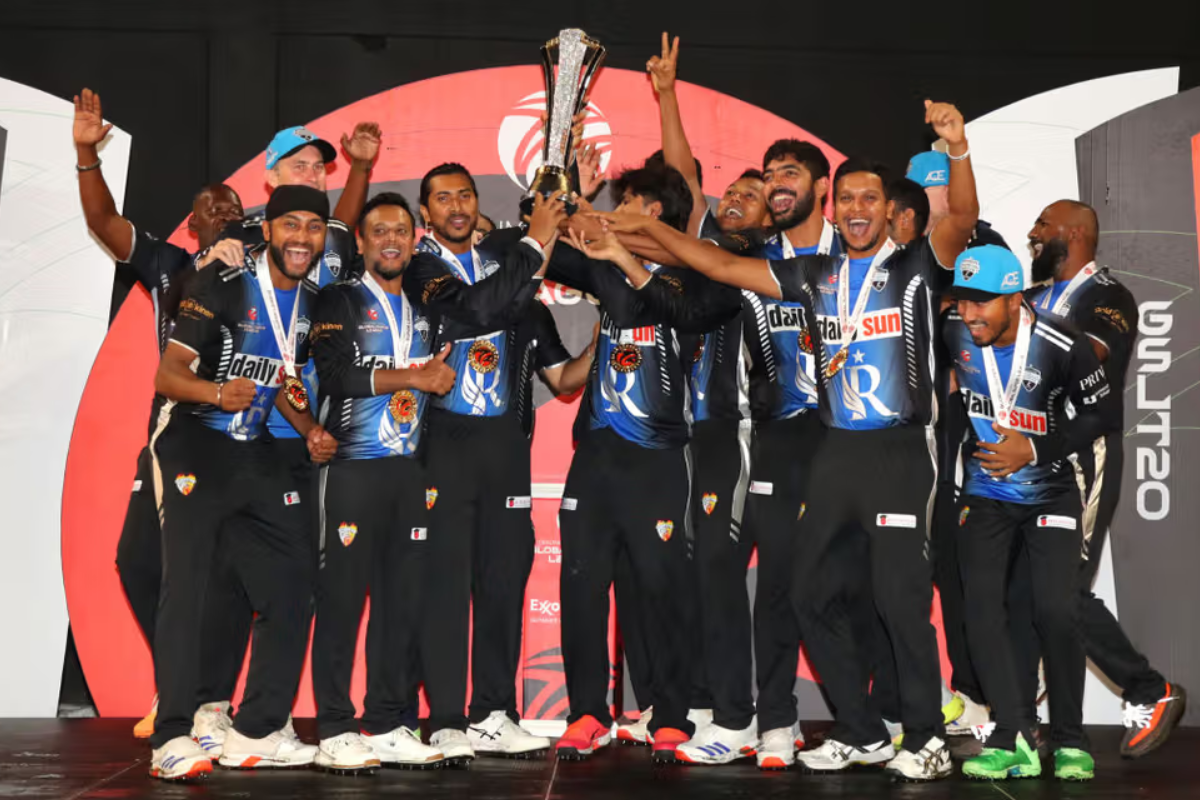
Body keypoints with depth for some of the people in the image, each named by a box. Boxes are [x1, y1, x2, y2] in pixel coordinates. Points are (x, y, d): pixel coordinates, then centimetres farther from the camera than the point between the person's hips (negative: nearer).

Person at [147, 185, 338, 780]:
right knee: (186, 586, -13)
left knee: (291, 587, 6)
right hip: (194, 447, -7)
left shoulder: (312, 302, 9)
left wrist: (311, 431, 4)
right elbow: (166, 375, -16)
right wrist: (217, 391, -35)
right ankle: (172, 740, -9)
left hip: (255, 453, 7)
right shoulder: (222, 286, -13)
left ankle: (256, 732, 15)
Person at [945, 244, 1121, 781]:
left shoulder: (1061, 347, -22)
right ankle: (1015, 741, -5)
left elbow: (1105, 415, -9)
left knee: (1056, 611, -11)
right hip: (984, 494, 3)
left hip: (1050, 494, -3)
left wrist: (1034, 449, -17)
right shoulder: (952, 332, -14)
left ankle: (1069, 741, 5)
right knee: (981, 612, -8)